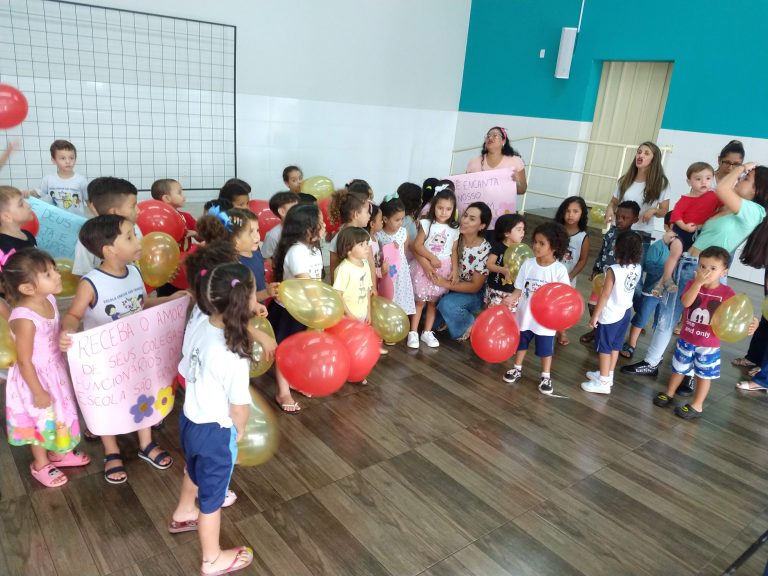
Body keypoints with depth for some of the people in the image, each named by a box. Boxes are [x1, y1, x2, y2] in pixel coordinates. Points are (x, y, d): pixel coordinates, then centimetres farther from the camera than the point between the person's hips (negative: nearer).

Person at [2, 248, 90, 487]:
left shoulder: (49, 299, -11)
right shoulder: (24, 319, -34)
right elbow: (24, 361, -24)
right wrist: (38, 392, -16)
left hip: (55, 370, 7)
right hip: (36, 377, -7)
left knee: (59, 414, 26)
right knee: (41, 422, 16)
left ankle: (59, 452, 50)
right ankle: (40, 464, 41)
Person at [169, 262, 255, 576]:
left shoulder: (198, 328, -13)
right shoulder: (233, 356, -34)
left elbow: (186, 372, 2)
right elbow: (239, 406, -23)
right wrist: (240, 431, -2)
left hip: (190, 418, 7)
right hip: (215, 431, -7)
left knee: (195, 471, 34)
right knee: (212, 495, 15)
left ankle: (183, 515, 62)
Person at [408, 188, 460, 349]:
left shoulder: (454, 229, 5)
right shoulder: (426, 224, -5)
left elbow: (454, 251, 8)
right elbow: (417, 246, -9)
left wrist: (455, 270, -1)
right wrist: (431, 257, -17)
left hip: (444, 268, 3)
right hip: (425, 266, -2)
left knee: (433, 301, 9)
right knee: (420, 300, 2)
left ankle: (427, 332, 18)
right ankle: (413, 332, 8)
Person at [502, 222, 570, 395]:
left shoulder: (560, 270, -17)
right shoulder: (528, 264, -10)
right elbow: (519, 289, -5)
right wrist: (511, 299, -22)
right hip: (525, 314, 3)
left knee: (546, 349, 14)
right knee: (520, 343, 22)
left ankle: (546, 376, 33)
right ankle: (517, 369, 43)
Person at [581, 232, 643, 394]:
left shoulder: (614, 270, -25)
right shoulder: (637, 268, -4)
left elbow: (605, 295, -20)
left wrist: (595, 315, -12)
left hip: (610, 314, -7)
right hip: (626, 311, 7)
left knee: (604, 348, 6)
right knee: (615, 346, 19)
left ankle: (603, 382, 14)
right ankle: (607, 375, 34)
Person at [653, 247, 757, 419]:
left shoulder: (727, 292, -13)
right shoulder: (692, 284, -10)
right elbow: (686, 302, -28)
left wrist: (751, 323, -32)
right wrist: (698, 282, -37)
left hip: (709, 344, -2)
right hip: (686, 339, 2)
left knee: (704, 375, 13)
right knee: (678, 369, 20)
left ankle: (696, 406, 28)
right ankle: (669, 394, 40)